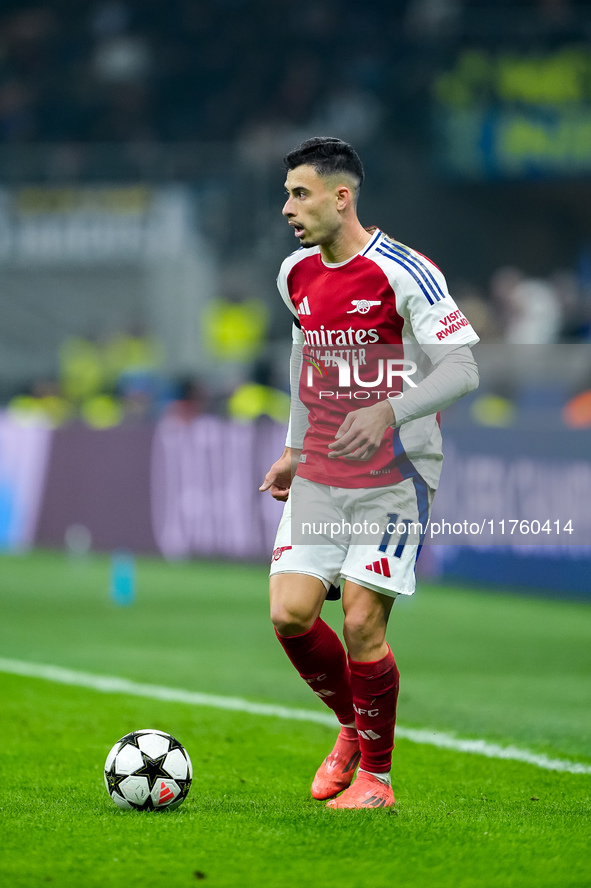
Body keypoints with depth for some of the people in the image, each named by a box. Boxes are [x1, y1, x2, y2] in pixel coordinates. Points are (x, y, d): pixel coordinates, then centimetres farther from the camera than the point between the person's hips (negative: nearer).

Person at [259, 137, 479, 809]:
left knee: (362, 626, -9)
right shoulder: (295, 275, 8)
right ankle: (353, 727, 20)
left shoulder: (404, 273, -14)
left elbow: (462, 371, -17)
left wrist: (387, 412, -31)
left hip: (393, 477, -6)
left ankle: (375, 775, 10)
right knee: (290, 614, -7)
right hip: (319, 474, 6)